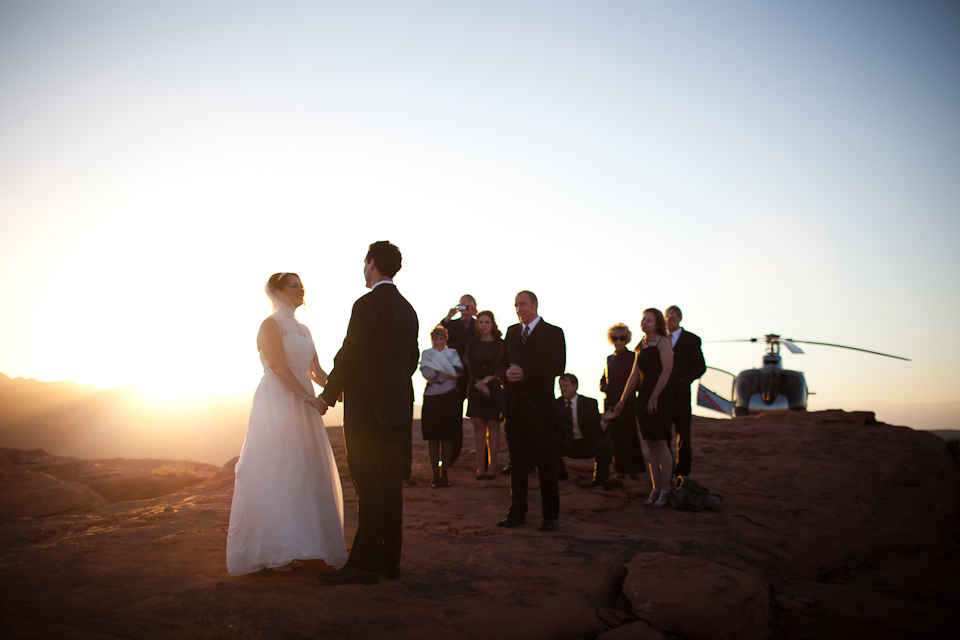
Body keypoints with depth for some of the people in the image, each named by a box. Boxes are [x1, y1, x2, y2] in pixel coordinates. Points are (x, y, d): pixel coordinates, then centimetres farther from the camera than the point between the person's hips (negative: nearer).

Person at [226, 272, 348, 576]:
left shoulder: (303, 330, 18)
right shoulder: (271, 324, -5)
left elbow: (316, 371, 15)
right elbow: (279, 367, -17)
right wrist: (309, 397, -21)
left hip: (301, 407, 8)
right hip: (276, 405, -8)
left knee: (304, 474, 9)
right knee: (276, 473, -5)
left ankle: (297, 544, 18)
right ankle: (274, 551, 2)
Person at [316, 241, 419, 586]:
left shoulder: (367, 305, -12)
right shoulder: (408, 309, 13)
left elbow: (349, 356, -14)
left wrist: (328, 395, -3)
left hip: (366, 408, -8)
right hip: (397, 406, 8)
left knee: (369, 488, -5)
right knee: (389, 486, 11)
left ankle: (365, 564, -1)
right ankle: (390, 560, 16)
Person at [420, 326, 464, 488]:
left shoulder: (453, 354, 11)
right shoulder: (426, 354, 10)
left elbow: (459, 372, -8)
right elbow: (426, 374, -7)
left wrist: (437, 373, -13)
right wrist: (447, 373, -14)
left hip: (450, 398, 0)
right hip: (431, 399, 0)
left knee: (448, 437, 1)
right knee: (432, 438, 0)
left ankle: (444, 474, 9)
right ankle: (435, 474, 7)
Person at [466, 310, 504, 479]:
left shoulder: (501, 344, 4)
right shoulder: (472, 344, 11)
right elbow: (471, 367, 3)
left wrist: (486, 380, -14)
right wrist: (481, 386, -8)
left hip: (494, 388, -2)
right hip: (476, 389, 2)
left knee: (493, 426, -3)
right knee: (478, 426, -1)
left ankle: (492, 466, 0)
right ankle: (480, 467, 1)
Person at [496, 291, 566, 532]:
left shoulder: (553, 333, 1)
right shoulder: (512, 332, 18)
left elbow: (557, 366, -11)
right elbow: (500, 365, 16)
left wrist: (525, 373, -19)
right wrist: (507, 374, -8)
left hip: (540, 406, -5)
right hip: (514, 405, 5)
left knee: (546, 463, 0)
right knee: (517, 462, 9)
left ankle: (551, 515, 9)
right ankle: (517, 513, 18)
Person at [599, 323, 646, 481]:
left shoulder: (633, 357, 0)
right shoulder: (609, 359, 15)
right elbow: (603, 380, 19)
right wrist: (605, 387, -1)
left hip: (627, 403, -5)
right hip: (610, 403, 5)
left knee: (629, 435, -5)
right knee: (614, 436, 3)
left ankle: (634, 469, 4)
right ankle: (621, 469, 12)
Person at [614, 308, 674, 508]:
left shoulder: (663, 342, -3)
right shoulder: (641, 346, 16)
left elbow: (666, 370, -13)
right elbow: (634, 375, 19)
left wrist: (655, 396, -18)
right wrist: (623, 400, 17)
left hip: (660, 397, -7)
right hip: (643, 397, 7)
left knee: (660, 443, -6)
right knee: (651, 445, 6)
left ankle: (666, 489, 1)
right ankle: (656, 488, 10)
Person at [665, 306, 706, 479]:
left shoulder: (691, 339, 3)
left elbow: (700, 366, -1)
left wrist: (684, 380, -13)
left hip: (680, 393, -3)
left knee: (683, 433, 3)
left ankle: (682, 472, 12)